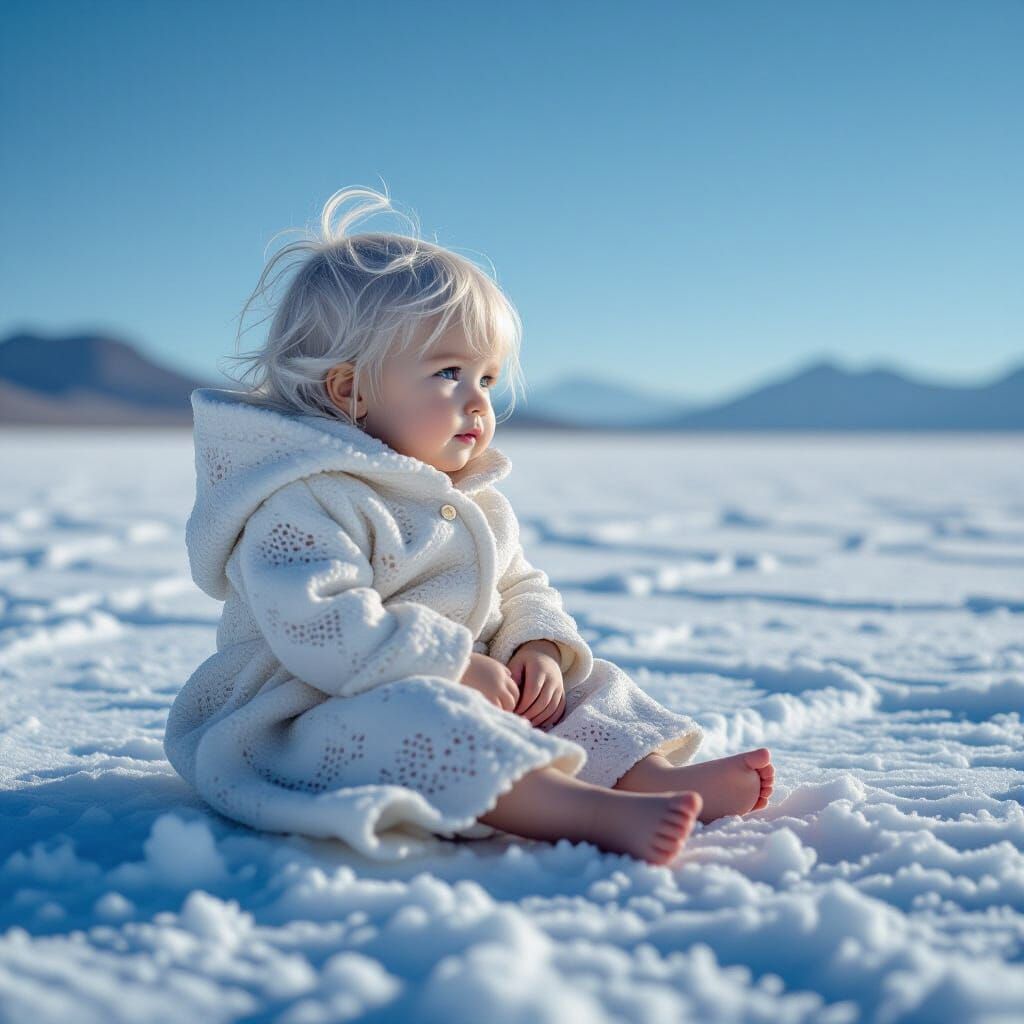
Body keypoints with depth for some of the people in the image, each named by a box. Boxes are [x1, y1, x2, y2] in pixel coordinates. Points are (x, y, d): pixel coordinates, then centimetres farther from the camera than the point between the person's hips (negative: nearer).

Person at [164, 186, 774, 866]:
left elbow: (522, 588, 22)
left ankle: (650, 774, -21)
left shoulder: (476, 503, 14)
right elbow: (317, 627, -29)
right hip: (326, 718, -9)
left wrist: (539, 647, -2)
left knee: (589, 686, 3)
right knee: (418, 720, -38)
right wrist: (454, 664, -26)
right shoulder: (307, 501, -16)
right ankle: (594, 814, -49)